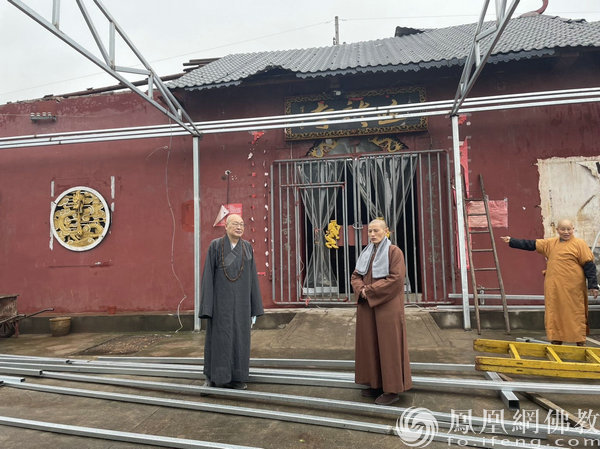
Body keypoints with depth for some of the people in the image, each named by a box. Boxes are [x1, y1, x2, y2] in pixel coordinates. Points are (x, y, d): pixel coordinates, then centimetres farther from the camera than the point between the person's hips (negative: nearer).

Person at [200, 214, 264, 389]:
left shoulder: (247, 247, 4)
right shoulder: (215, 246, -5)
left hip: (240, 299, 3)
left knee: (239, 336, 6)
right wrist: (206, 305, -10)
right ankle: (213, 376, 20)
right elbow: (208, 275, -6)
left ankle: (236, 377, 18)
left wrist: (254, 306, 5)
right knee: (218, 336, 3)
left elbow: (252, 277, 6)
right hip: (220, 298, -3)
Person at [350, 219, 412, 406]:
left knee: (388, 344, 0)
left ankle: (393, 389, 11)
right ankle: (377, 383, 23)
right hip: (367, 306, 7)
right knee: (370, 343, 10)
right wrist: (361, 290, -12)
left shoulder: (394, 252, -8)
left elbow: (396, 279, -18)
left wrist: (369, 290, -17)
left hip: (387, 306, -6)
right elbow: (356, 276, 9)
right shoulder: (366, 253, 11)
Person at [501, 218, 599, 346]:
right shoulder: (550, 243, 12)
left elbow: (589, 265, -4)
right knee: (554, 316, 10)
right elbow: (531, 244, 15)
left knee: (576, 316, 3)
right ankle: (556, 342, 20)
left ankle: (580, 345, 15)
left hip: (572, 289, -5)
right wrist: (512, 241, 12)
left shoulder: (579, 244, -2)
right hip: (553, 289, 5)